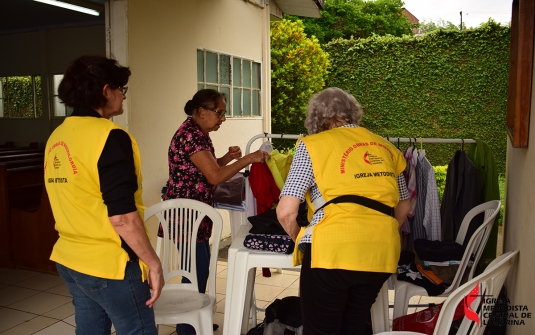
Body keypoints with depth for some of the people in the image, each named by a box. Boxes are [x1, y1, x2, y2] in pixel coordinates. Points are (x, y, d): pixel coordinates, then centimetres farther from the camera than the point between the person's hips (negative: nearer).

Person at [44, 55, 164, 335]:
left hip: (69, 260, 8)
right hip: (109, 264, -8)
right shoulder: (110, 136, -19)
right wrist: (153, 262, -14)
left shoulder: (56, 138, 6)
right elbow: (122, 216, -23)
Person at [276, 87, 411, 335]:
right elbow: (403, 207, 23)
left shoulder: (312, 145, 1)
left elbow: (286, 212, -4)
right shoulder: (386, 147, 15)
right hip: (382, 254, 6)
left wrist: (299, 238, 14)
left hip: (332, 251, -5)